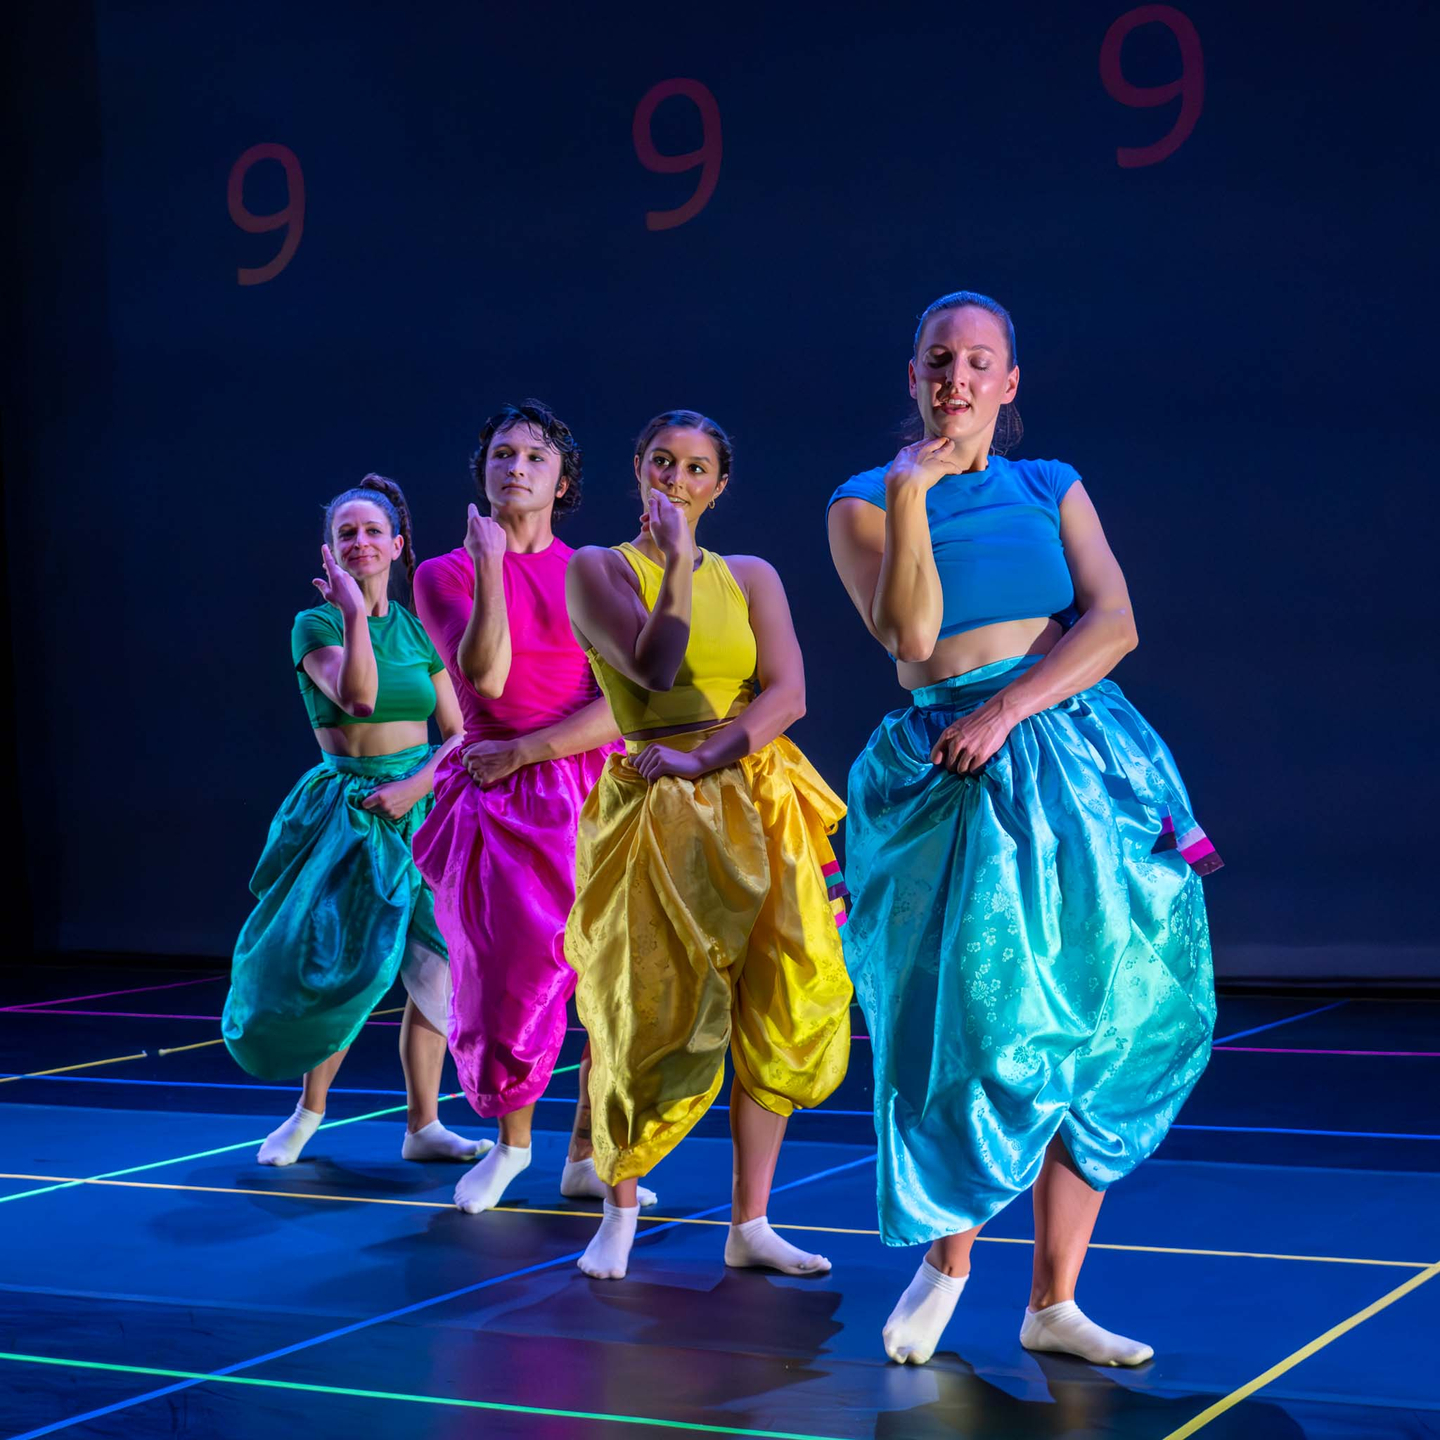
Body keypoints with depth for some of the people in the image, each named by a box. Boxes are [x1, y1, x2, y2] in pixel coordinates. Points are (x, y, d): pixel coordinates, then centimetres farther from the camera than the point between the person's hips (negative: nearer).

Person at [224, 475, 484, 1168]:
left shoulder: (418, 629, 6)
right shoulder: (316, 624, -3)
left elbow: (457, 735, 5)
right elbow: (358, 698, -23)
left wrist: (415, 786, -11)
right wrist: (353, 612, -27)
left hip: (420, 806, 3)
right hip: (344, 815, -3)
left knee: (434, 971, -3)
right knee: (338, 966, -4)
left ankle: (423, 1125, 9)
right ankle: (310, 1109, 19)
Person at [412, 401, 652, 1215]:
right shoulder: (445, 574, 7)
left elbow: (625, 704, -1)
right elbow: (485, 678, -11)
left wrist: (523, 751, -10)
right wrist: (491, 568, -19)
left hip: (594, 790, 1)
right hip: (500, 804, -1)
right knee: (512, 973, -2)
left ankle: (588, 1157, 10)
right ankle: (512, 1143, 23)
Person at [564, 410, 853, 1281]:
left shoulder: (751, 578, 11)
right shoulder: (598, 569, 3)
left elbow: (787, 696, -1)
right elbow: (653, 670, -11)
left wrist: (704, 759, -14)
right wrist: (678, 563, -17)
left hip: (757, 800, 3)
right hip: (654, 810, -3)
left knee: (784, 1010, -2)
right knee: (657, 1015, -5)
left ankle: (751, 1225, 8)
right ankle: (621, 1214, 16)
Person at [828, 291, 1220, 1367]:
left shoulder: (1054, 490, 13)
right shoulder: (865, 502, 7)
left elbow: (1114, 624, -1)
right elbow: (912, 639, -8)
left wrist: (1009, 708, -14)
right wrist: (911, 499, -14)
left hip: (1081, 757, 3)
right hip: (954, 782, -3)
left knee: (1094, 1025, 0)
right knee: (978, 1022, -10)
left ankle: (1054, 1301, 8)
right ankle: (944, 1258, 15)